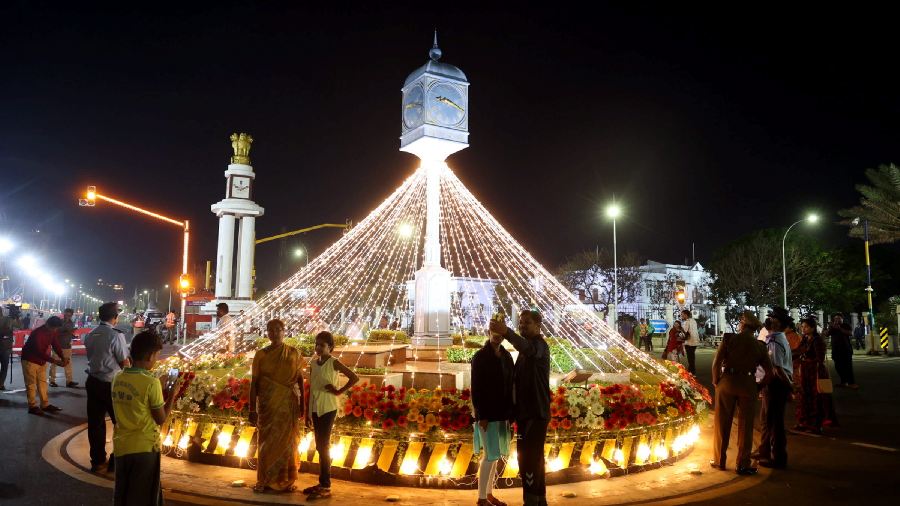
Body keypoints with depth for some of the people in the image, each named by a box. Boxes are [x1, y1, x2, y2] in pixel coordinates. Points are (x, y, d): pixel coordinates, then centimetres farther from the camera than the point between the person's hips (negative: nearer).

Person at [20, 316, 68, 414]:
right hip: (30, 360, -8)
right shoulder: (37, 333, -29)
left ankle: (45, 405, 18)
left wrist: (62, 357, -16)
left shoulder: (52, 332, -6)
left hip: (42, 360, 8)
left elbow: (55, 345, -2)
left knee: (42, 382, 11)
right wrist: (54, 361, -36)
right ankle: (32, 406, 7)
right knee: (31, 384, 0)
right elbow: (39, 351, -32)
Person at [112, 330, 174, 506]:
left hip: (121, 446, 6)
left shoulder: (118, 379, 0)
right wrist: (171, 397, 1)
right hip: (144, 448, -6)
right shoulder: (151, 382, -19)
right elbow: (161, 419, -11)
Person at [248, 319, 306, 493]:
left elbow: (300, 380, 4)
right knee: (267, 442, 5)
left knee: (287, 441, 4)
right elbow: (254, 382, 1)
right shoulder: (261, 355, 2)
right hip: (267, 405, 0)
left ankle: (286, 480, 15)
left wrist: (302, 406, 1)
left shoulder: (294, 354, 2)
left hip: (289, 405, 0)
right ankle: (265, 481, 17)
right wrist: (252, 409, -2)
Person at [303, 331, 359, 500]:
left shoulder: (334, 363, -10)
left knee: (324, 446, -5)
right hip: (315, 408, 6)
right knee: (319, 446, 12)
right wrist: (307, 409, 11)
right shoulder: (313, 363, 8)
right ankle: (322, 483, 21)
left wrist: (339, 392, -15)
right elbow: (311, 387, 12)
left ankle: (326, 487, 2)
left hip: (328, 408, -6)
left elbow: (354, 377, -17)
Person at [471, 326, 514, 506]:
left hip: (501, 412, 6)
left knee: (494, 455, 12)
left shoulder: (506, 356, 8)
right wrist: (481, 415, -15)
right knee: (490, 455, -5)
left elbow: (510, 385, 10)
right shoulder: (480, 357, -9)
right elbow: (476, 388, -12)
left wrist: (510, 412, 5)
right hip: (487, 413, -6)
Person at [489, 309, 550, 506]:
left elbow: (527, 348, -37)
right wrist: (513, 412, 7)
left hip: (537, 412, -9)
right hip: (525, 412, 9)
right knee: (533, 457, 16)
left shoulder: (540, 345, -11)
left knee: (529, 458, -13)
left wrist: (506, 332, -54)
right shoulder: (525, 351, 17)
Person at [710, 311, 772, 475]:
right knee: (745, 426, 9)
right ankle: (742, 465, 14)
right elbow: (769, 372, 2)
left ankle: (719, 460, 19)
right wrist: (758, 386, 12)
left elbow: (716, 363, -11)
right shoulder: (759, 346, 2)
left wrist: (716, 381, 1)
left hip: (727, 381, -1)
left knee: (722, 423, 10)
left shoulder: (729, 338, -5)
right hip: (748, 385, 1)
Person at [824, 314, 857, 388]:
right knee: (839, 366, 3)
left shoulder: (846, 326, 6)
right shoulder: (832, 327, 13)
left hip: (846, 349, -3)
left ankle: (851, 383, -12)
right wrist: (831, 327, -15)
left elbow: (849, 333, -13)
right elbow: (826, 335, -1)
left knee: (848, 366, -10)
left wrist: (839, 328, -24)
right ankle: (843, 382, 11)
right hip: (836, 350, 4)